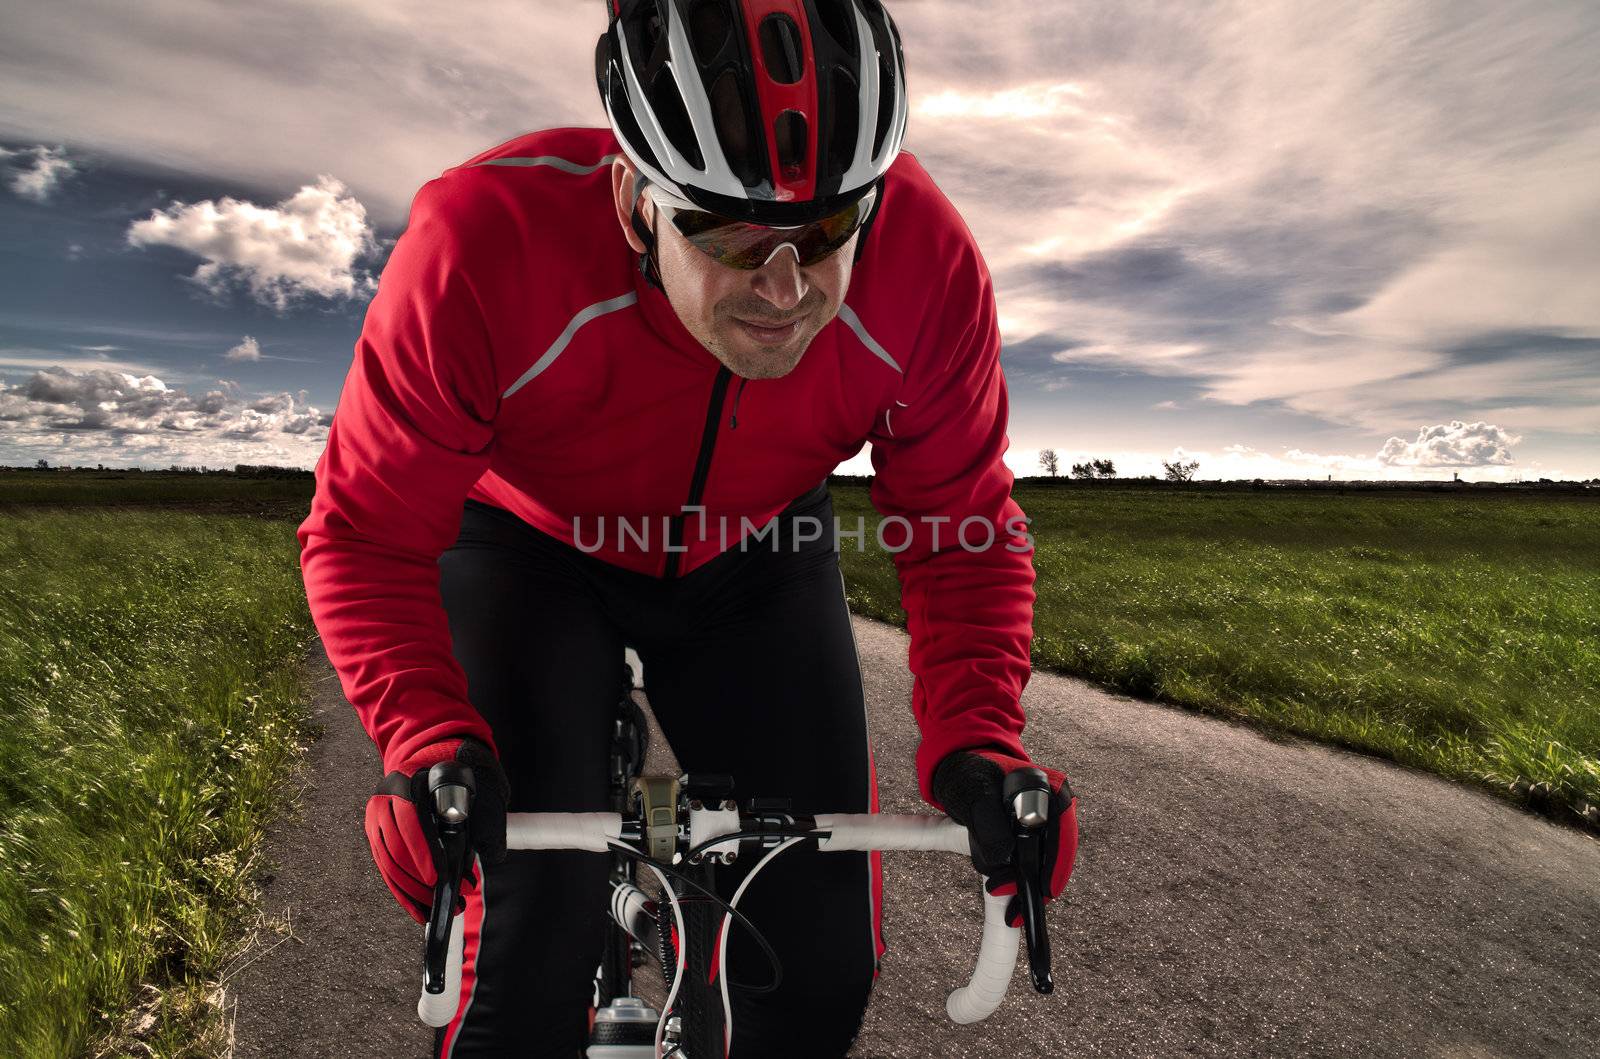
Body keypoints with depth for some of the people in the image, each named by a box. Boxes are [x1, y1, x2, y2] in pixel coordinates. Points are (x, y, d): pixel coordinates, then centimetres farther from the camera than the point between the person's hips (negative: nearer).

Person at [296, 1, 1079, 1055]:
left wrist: (977, 744, -28)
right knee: (533, 938, -16)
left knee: (824, 950, -1)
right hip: (533, 550, -1)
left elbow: (962, 532, -15)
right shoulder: (487, 243, -33)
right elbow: (368, 534, -22)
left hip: (752, 567, 2)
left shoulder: (928, 265, -27)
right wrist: (430, 743, -38)